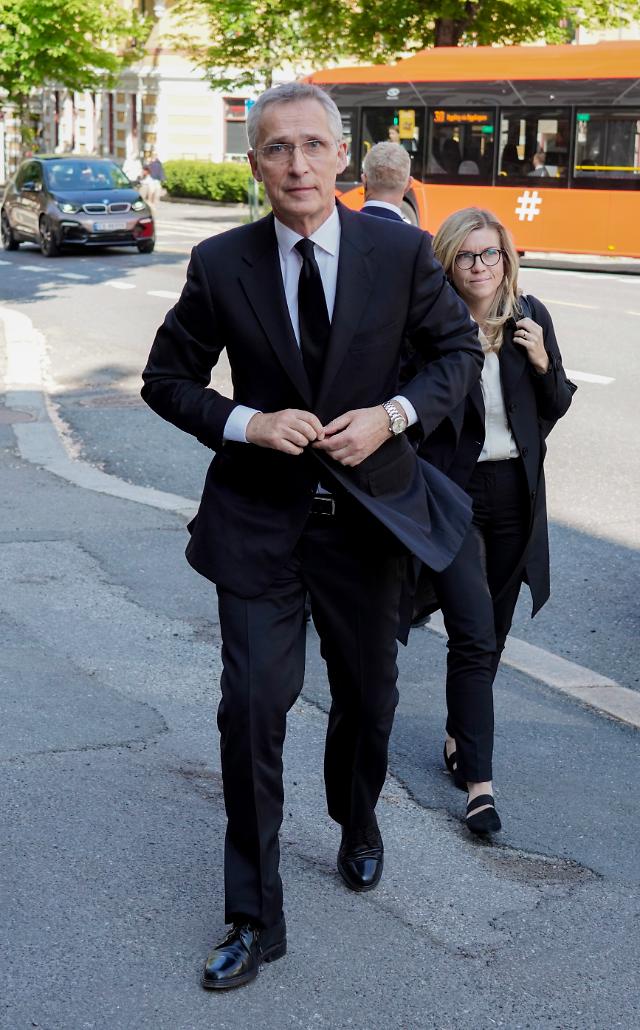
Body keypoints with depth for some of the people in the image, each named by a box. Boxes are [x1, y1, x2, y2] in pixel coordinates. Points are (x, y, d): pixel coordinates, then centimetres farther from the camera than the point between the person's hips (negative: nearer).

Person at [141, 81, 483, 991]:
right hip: (257, 519, -1)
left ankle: (358, 825, 50)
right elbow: (167, 380, 2)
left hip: (367, 507, 1)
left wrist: (394, 414, -14)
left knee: (368, 699, 17)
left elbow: (461, 351, 4)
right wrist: (247, 424, -16)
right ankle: (256, 920, 9)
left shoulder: (400, 250, -7)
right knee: (251, 707, -6)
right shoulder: (220, 265, -8)